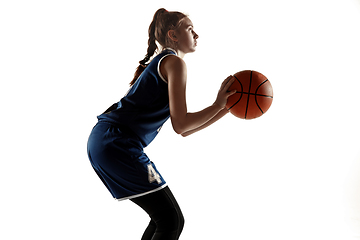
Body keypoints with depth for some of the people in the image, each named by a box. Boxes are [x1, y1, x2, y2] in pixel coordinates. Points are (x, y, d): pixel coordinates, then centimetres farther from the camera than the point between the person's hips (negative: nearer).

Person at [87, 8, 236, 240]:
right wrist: (218, 105, -4)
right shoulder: (174, 62, -5)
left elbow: (185, 130, 23)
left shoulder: (160, 63, 25)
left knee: (164, 218, 17)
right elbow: (180, 125, -13)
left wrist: (226, 109, 19)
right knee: (171, 221, -6)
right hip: (118, 143, -10)